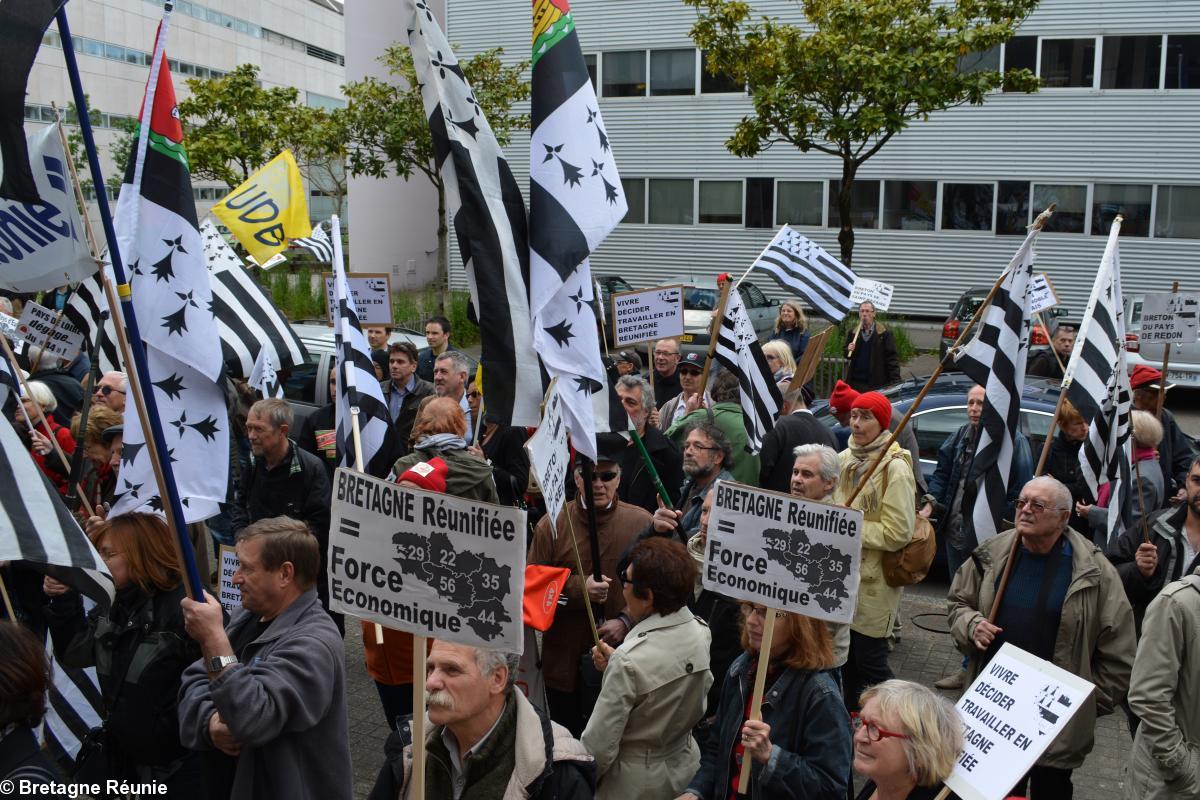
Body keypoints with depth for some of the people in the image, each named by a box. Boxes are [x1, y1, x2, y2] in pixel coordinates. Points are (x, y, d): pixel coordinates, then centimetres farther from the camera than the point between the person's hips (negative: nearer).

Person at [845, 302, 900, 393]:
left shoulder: (884, 334, -6)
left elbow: (892, 359, -6)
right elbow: (848, 355, 17)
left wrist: (895, 381, -14)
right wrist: (849, 350, -6)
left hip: (876, 385, -4)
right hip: (856, 381, 4)